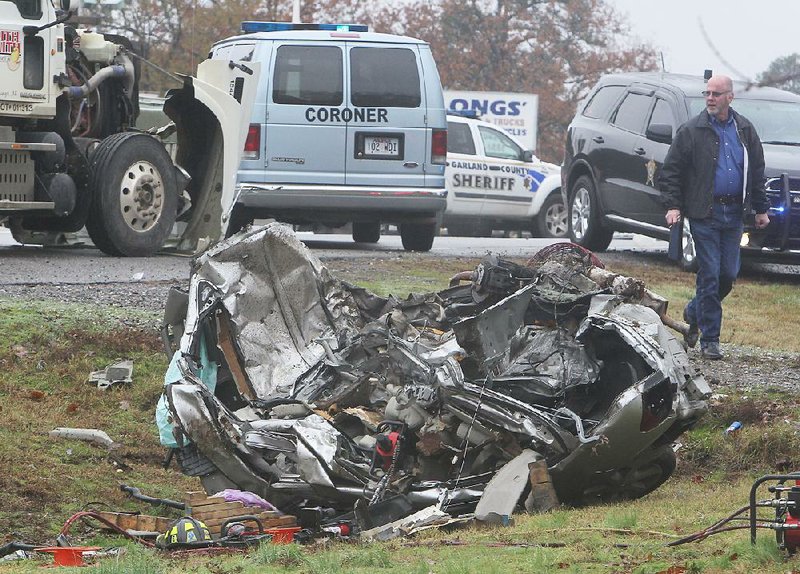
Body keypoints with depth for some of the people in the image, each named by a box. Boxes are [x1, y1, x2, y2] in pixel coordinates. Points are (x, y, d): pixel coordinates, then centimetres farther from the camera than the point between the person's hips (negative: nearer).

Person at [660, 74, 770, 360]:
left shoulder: (744, 130, 10)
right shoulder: (691, 131, -3)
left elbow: (757, 171, 17)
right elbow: (670, 171, -1)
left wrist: (761, 208, 15)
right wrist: (673, 205, -11)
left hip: (734, 213, 4)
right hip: (704, 215, -4)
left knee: (729, 274, 6)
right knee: (709, 275, -6)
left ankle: (694, 313, 31)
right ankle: (709, 340, 0)